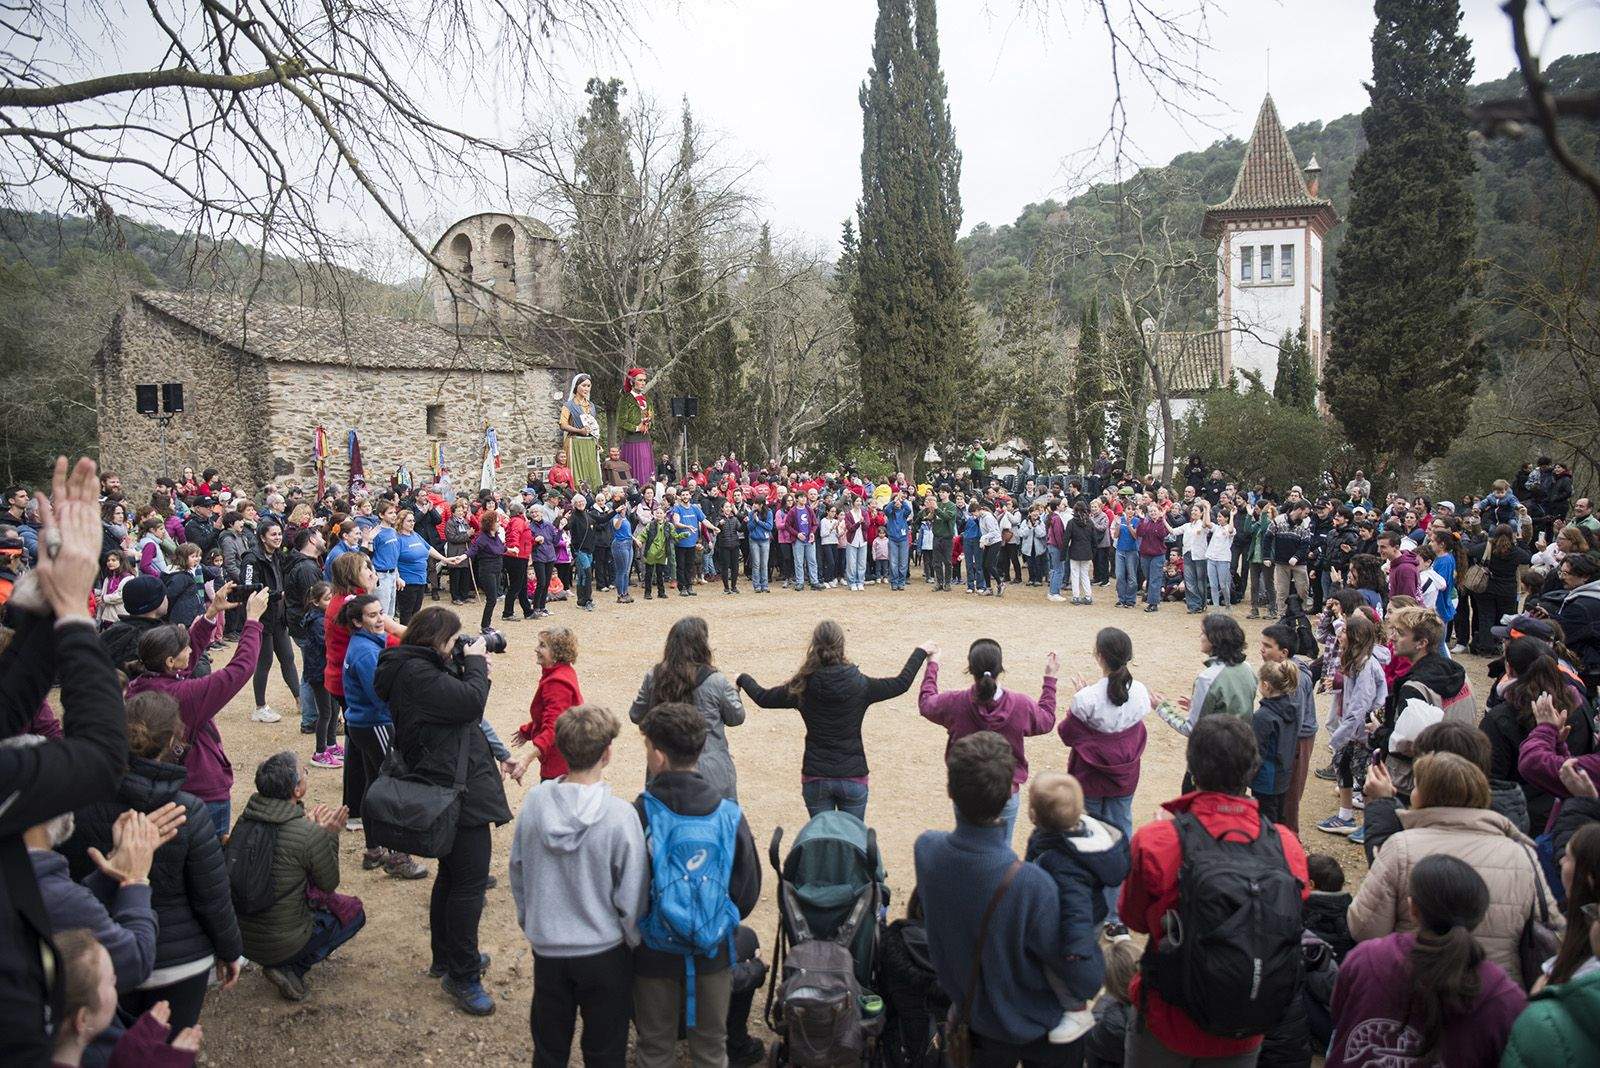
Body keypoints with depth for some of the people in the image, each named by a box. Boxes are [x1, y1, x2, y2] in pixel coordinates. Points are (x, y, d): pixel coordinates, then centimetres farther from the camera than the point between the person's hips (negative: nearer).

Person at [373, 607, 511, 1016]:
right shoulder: (417, 673, -21)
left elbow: (456, 701, 16)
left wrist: (473, 669, 1)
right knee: (470, 881, -5)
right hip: (459, 790, -12)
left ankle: (446, 957, 38)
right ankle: (462, 976, 6)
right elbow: (470, 702, -25)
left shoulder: (417, 667, 12)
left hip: (448, 785, 12)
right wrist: (475, 662, -10)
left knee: (452, 875, 23)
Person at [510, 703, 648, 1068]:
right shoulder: (620, 816, -23)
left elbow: (518, 873, 2)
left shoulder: (533, 803, -12)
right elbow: (632, 899, -16)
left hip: (546, 948, 3)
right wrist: (636, 944, 2)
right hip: (604, 952, -3)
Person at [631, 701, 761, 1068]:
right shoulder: (730, 816, -13)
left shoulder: (636, 817, -21)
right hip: (713, 953, 2)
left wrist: (635, 930, 8)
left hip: (655, 953, -1)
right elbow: (748, 890, -3)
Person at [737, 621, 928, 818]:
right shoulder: (860, 685, -10)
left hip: (815, 778, 1)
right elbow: (901, 683, 5)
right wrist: (920, 653, 20)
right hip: (853, 777, 0)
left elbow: (763, 698, 6)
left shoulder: (803, 687, -9)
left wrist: (743, 679, 26)